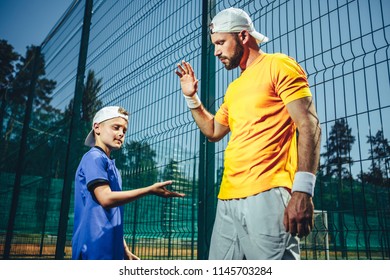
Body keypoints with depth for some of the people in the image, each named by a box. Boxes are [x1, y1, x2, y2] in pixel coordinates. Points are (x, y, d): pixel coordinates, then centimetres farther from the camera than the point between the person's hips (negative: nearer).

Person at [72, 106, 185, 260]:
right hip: (94, 250, -9)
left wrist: (124, 248, 19)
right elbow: (106, 198, -20)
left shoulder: (111, 165, 18)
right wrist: (150, 190, -19)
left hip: (111, 250, 9)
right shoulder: (94, 157, -7)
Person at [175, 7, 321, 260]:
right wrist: (192, 97, 21)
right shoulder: (233, 89, 23)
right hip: (228, 200, 8)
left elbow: (309, 126, -9)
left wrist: (303, 190, -19)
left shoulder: (278, 65, 0)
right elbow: (213, 131, 33)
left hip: (267, 196, -7)